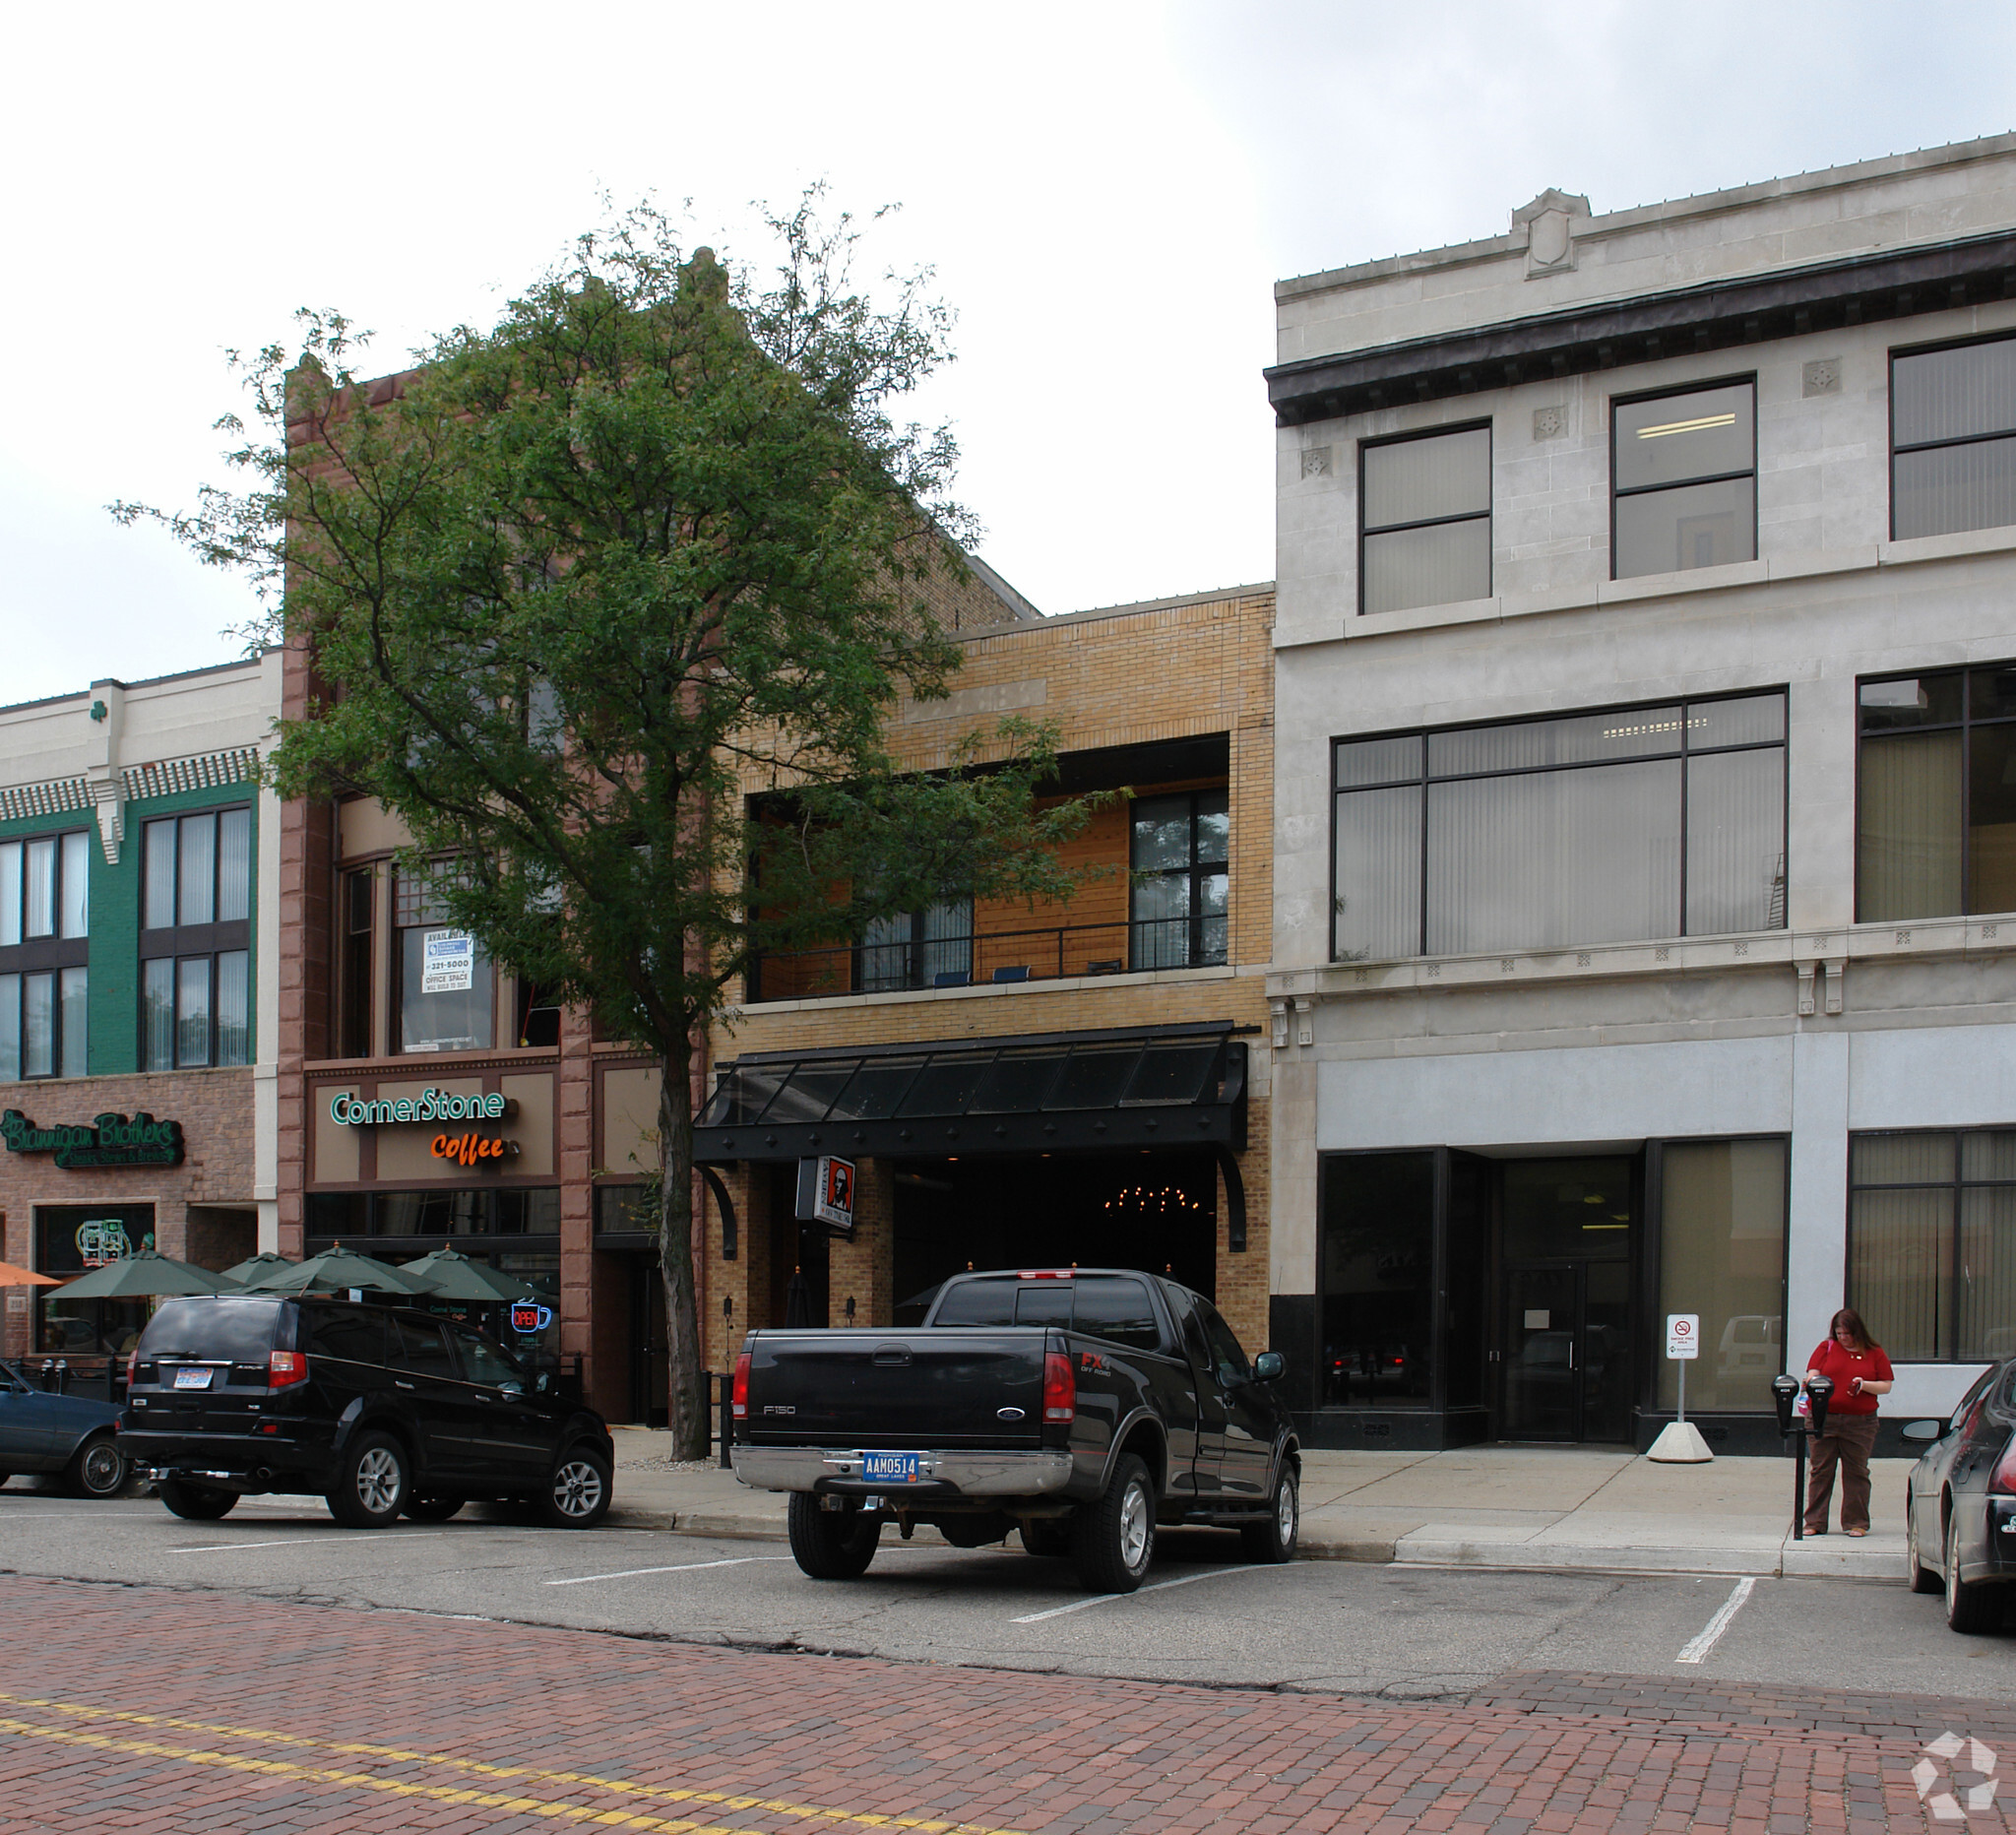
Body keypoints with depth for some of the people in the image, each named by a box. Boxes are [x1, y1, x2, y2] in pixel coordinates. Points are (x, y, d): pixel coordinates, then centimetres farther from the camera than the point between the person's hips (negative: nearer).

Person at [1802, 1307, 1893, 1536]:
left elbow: (1886, 1386, 6)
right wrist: (1812, 1381, -19)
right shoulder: (1826, 1348, 9)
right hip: (1823, 1419, 0)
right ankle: (1815, 1522, 6)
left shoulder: (1875, 1353, 8)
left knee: (1856, 1472, 3)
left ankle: (1856, 1522, 11)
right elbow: (1812, 1374, 4)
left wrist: (1864, 1385, -11)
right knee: (1820, 1470, 2)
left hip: (1860, 1422, 0)